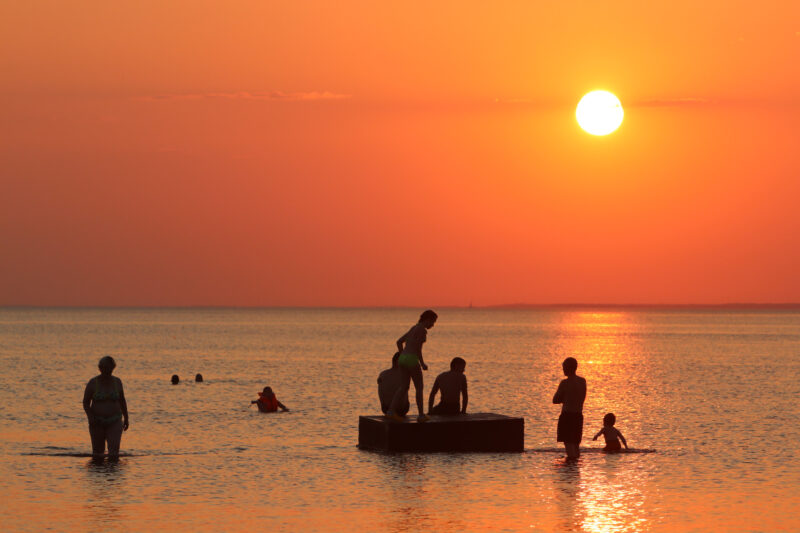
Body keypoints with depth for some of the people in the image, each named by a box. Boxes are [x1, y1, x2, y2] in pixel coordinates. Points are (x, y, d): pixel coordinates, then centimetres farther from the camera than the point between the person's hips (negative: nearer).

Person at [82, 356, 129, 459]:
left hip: (114, 421, 1)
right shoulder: (92, 383, -7)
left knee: (114, 452, -17)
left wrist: (126, 418, 11)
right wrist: (90, 417, -20)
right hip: (97, 422, -1)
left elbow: (122, 401, 11)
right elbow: (85, 403, -5)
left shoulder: (117, 382, 1)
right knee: (98, 454, 7)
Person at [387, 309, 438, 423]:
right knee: (419, 387, 6)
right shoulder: (423, 330, -9)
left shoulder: (414, 328, 19)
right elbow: (417, 347, -17)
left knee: (404, 387, 6)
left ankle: (391, 410, -9)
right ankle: (421, 415, 11)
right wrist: (422, 363, -8)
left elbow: (399, 342, 22)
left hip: (403, 359, 8)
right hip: (412, 359, -8)